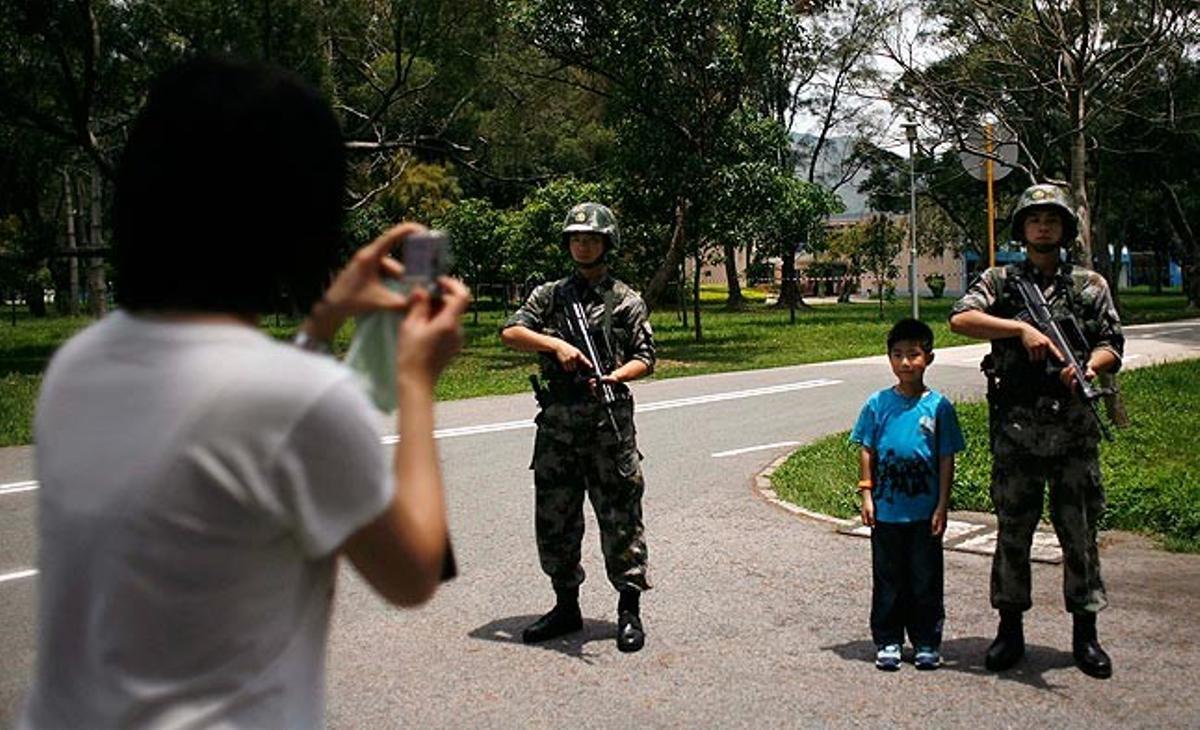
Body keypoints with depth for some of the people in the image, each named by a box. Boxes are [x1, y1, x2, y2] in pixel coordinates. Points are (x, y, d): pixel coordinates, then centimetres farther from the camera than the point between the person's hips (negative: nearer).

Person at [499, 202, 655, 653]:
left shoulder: (627, 302, 8)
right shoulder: (549, 295, 12)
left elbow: (645, 358, 4)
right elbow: (510, 333, 0)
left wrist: (613, 377, -16)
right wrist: (556, 345, -15)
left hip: (609, 423, -3)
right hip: (557, 423, 3)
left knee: (620, 518, -1)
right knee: (554, 519, 9)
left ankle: (630, 611, 8)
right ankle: (566, 607, 23)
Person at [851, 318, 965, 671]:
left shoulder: (939, 406, -2)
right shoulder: (878, 404, 0)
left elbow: (947, 459, 0)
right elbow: (866, 451, 4)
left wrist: (942, 505, -3)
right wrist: (867, 495, -2)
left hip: (925, 511, 0)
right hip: (886, 510, 1)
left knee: (926, 578, 7)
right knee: (887, 578, 9)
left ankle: (927, 642, 20)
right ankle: (887, 642, 20)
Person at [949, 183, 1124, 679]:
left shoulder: (1090, 285, 11)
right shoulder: (1001, 280, 7)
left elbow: (1112, 345, 9)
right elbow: (960, 319, -8)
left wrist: (1090, 365, -14)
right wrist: (1022, 328, -17)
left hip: (1075, 430, 1)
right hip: (1016, 429, -1)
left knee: (1080, 532, 5)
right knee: (1013, 532, 7)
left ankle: (1085, 634, 16)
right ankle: (1010, 630, 17)